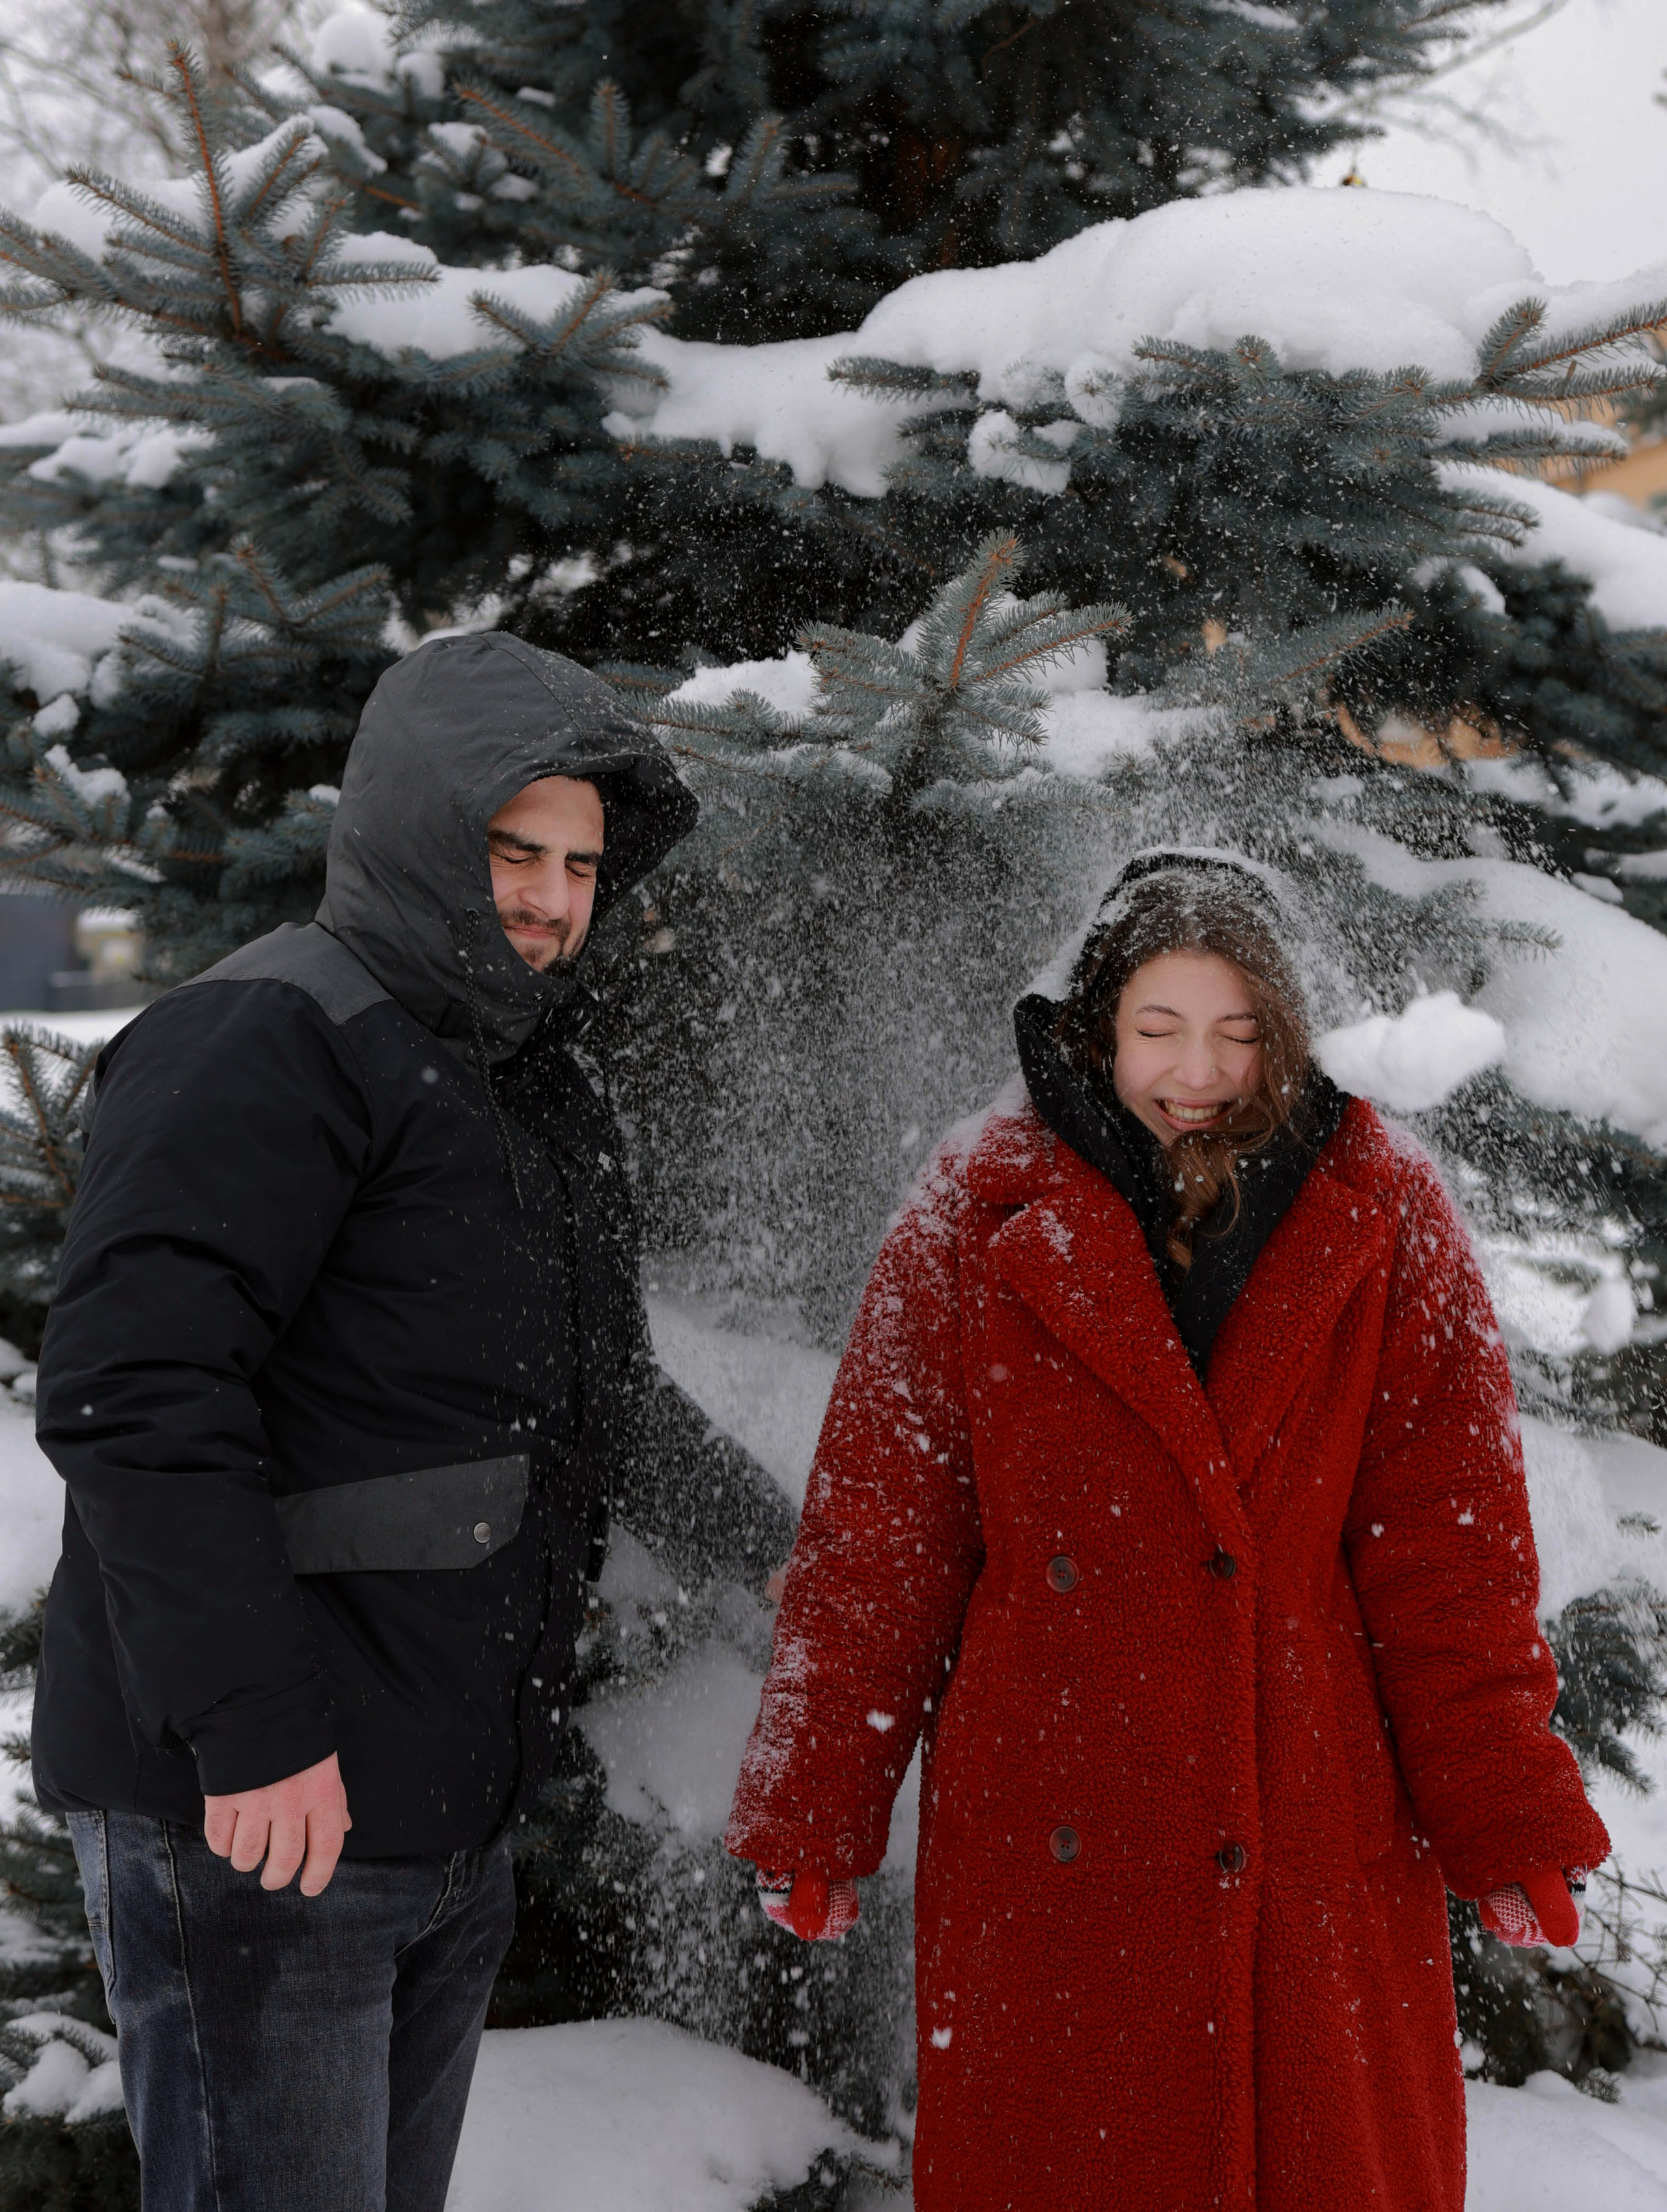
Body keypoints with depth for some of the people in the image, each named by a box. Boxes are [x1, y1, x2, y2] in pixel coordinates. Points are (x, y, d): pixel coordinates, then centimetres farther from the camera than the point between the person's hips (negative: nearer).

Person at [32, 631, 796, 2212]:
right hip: (251, 1807, -9)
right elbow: (135, 1395, -23)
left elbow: (598, 1399, 32)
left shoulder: (534, 1081, 18)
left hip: (448, 1817, 9)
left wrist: (789, 1552, 28)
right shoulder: (263, 1046, -13)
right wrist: (255, 1726, -27)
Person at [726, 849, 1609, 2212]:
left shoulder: (1385, 1221, 2)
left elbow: (1453, 1551, 1)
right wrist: (814, 1810, -1)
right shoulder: (985, 1218, 0)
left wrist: (1504, 1817, -4)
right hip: (1049, 1861, 0)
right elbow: (875, 1535, 0)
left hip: (1321, 1853, 1)